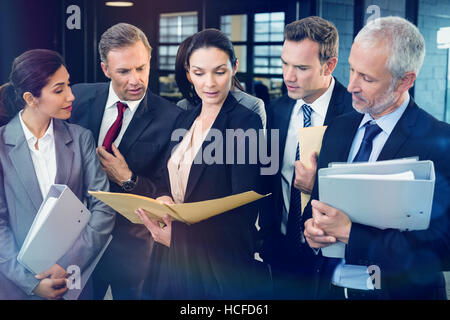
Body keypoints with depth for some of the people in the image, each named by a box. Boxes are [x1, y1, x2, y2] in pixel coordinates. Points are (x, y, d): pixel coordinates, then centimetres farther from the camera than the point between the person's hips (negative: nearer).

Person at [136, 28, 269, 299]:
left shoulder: (246, 121, -12)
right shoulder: (186, 120, 10)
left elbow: (244, 208, -17)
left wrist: (178, 233, -23)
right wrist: (162, 201, -9)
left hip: (222, 264, -6)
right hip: (175, 258, 6)